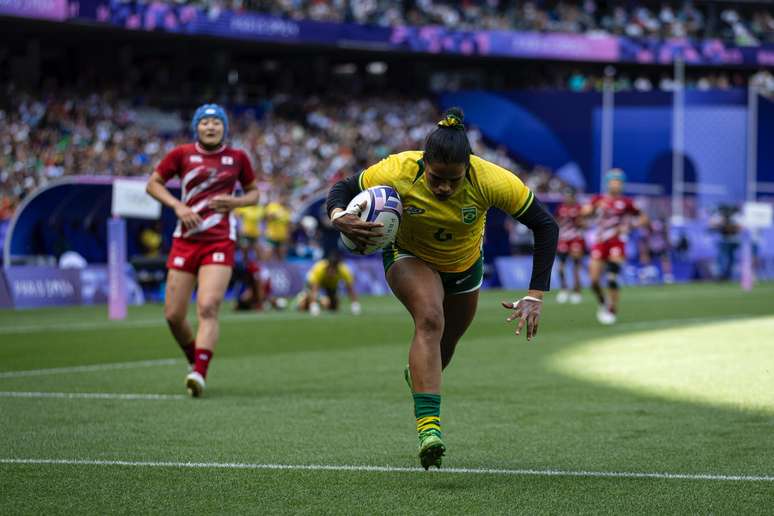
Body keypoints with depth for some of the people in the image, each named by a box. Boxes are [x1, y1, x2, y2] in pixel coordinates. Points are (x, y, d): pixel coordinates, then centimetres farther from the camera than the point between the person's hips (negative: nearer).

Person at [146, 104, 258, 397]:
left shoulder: (237, 158, 6)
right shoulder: (182, 154, 4)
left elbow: (253, 193, 17)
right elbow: (153, 183, 9)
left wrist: (235, 202, -5)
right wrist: (177, 206, -7)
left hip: (220, 243, -2)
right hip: (185, 240, 2)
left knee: (208, 308, -20)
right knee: (173, 315, 1)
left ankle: (199, 374, -26)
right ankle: (195, 362, 26)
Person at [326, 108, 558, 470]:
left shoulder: (492, 181, -34)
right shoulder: (397, 173, -34)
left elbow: (546, 226, -26)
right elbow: (344, 188, -17)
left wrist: (535, 297, -31)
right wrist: (339, 216, -42)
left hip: (465, 265, 3)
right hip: (409, 257, -3)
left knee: (445, 347, 19)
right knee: (430, 320, -32)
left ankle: (417, 376, 58)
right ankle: (428, 425, -38)